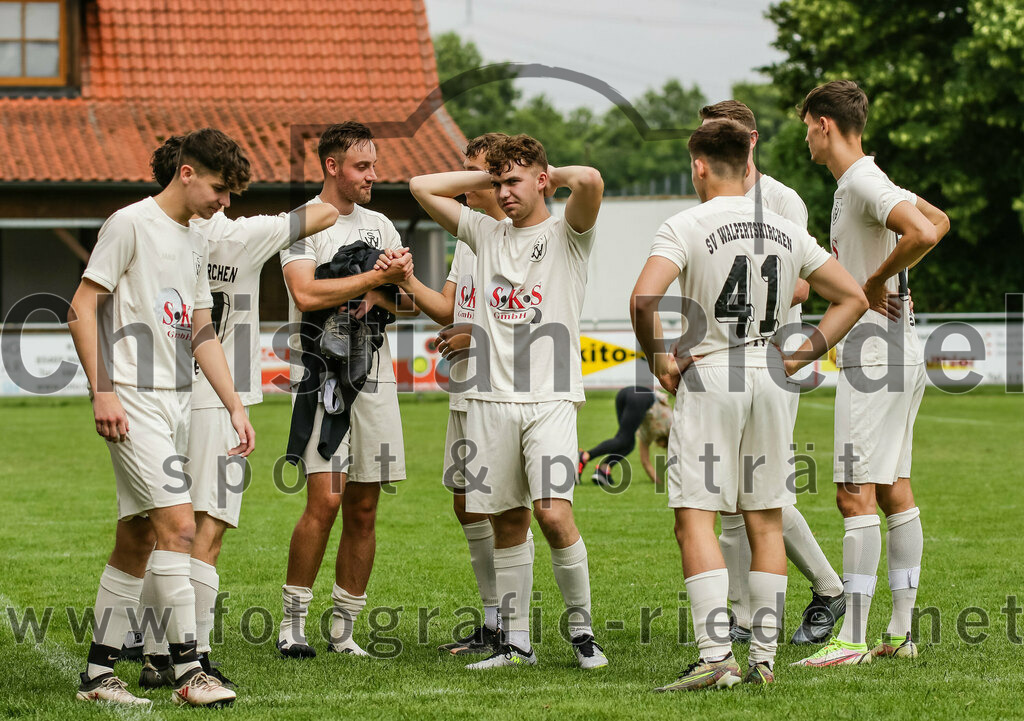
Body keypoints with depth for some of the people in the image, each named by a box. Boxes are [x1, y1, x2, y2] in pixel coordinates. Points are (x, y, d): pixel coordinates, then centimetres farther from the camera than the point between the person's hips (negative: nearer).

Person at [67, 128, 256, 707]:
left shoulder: (195, 242, 18)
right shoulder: (131, 224, -8)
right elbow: (82, 309, -11)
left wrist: (236, 405, 14)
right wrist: (103, 391, -17)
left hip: (177, 401, 8)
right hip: (134, 401, -8)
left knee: (138, 538, 8)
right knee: (178, 524, -16)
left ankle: (99, 673, 12)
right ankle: (188, 669, -15)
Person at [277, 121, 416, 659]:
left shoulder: (380, 226, 16)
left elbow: (412, 304, 15)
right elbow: (307, 295, -18)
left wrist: (388, 294, -7)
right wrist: (375, 277, -14)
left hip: (374, 376, 6)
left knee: (364, 509, 4)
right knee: (326, 498, -15)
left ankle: (345, 630, 11)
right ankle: (293, 622, -4)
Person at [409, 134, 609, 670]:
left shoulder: (566, 235, 4)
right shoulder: (486, 233, 18)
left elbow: (591, 181, -16)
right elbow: (421, 187, 17)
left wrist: (553, 175, 3)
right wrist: (487, 178, 16)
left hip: (550, 398, -4)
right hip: (490, 399, 4)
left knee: (553, 512, -16)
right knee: (507, 520, 6)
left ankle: (582, 629, -2)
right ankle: (516, 641, 12)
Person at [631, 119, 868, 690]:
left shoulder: (686, 227, -7)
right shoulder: (787, 231, 9)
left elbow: (644, 298, -22)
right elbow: (853, 297, 12)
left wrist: (658, 357, -7)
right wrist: (798, 357, 11)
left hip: (709, 379, -5)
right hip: (770, 377, 5)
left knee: (696, 520, -4)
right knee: (766, 522, 11)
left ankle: (717, 656, -15)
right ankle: (764, 658, 11)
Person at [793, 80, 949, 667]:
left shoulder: (863, 183, -15)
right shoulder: (867, 182, 15)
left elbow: (924, 233, -30)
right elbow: (939, 222, 28)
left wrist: (875, 283, -17)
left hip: (875, 350, -11)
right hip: (900, 353, 11)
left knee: (856, 495, -10)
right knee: (895, 491, 11)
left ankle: (852, 639, -11)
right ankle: (902, 632, 15)